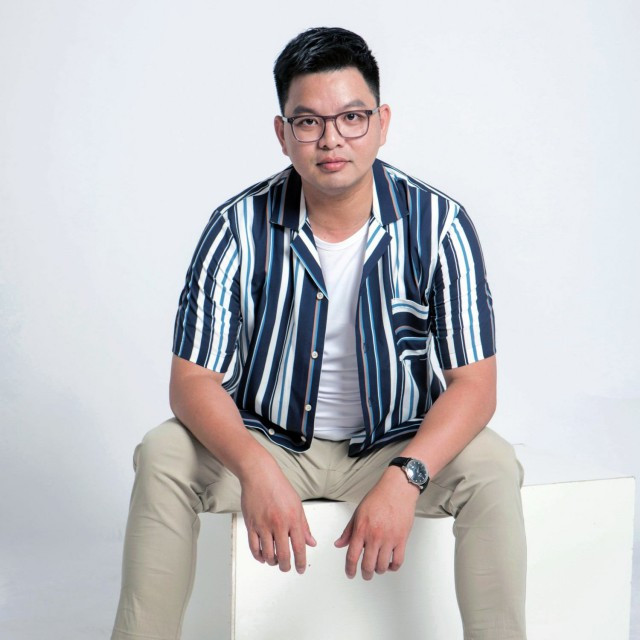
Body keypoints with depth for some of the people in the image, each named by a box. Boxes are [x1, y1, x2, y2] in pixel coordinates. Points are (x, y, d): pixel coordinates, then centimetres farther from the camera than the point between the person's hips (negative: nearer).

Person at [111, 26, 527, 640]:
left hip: (398, 446, 0)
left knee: (491, 466, -27)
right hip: (268, 443, 1)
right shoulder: (239, 228, -13)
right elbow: (194, 380, -14)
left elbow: (474, 382, -14)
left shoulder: (438, 224, -13)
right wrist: (254, 468, -35)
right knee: (164, 456, -24)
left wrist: (405, 477, -32)